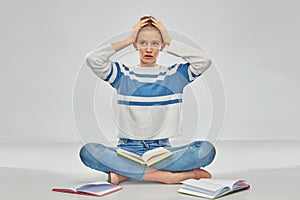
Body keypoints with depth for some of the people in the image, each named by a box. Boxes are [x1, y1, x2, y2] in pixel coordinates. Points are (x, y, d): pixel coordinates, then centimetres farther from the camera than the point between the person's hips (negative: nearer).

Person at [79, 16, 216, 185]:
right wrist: (128, 40, 1)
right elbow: (93, 59, -7)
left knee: (207, 149, -26)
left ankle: (125, 173, -24)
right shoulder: (123, 74, 9)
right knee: (88, 151, -29)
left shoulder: (175, 74, 10)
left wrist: (170, 42, 2)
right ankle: (166, 176, -28)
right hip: (128, 149, -1)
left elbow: (204, 60, -5)